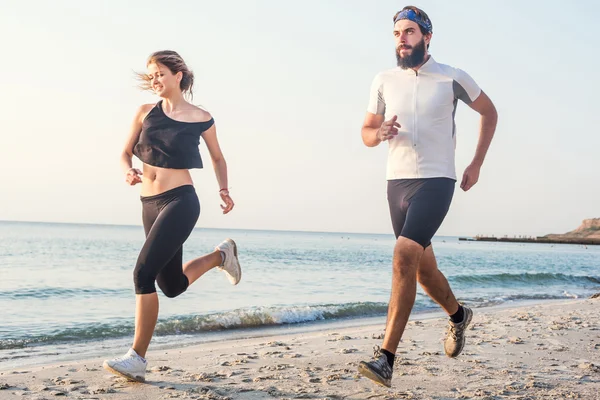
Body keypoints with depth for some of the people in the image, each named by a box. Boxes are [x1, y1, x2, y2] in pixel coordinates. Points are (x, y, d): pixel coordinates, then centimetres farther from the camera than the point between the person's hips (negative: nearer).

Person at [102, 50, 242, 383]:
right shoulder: (146, 113, 7)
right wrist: (128, 171, -9)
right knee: (173, 285, 14)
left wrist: (224, 190, 2)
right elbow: (126, 152, 12)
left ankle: (137, 358, -14)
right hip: (150, 204, 6)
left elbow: (218, 158, 15)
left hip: (180, 202, -6)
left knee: (144, 272, -20)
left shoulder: (201, 119, 0)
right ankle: (220, 256, 42)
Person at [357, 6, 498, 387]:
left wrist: (477, 164, 7)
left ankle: (387, 358, -24)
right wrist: (379, 134, -11)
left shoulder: (452, 78, -2)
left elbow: (489, 113, 13)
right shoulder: (384, 81, 6)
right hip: (397, 182, 5)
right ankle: (458, 315, 46)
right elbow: (366, 131, 14)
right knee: (423, 268, 15)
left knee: (405, 256, -24)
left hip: (436, 181, -5)